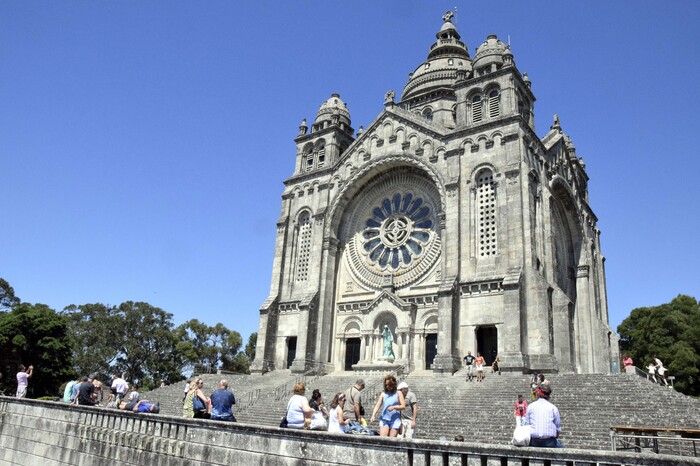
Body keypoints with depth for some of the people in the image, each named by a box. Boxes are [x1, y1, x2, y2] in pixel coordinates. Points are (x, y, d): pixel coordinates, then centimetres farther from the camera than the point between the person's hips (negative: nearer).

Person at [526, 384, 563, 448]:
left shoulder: (530, 406, 6)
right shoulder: (553, 408, 4)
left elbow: (527, 425, 7)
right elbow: (558, 428, 5)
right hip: (549, 442, 0)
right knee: (561, 446, 26)